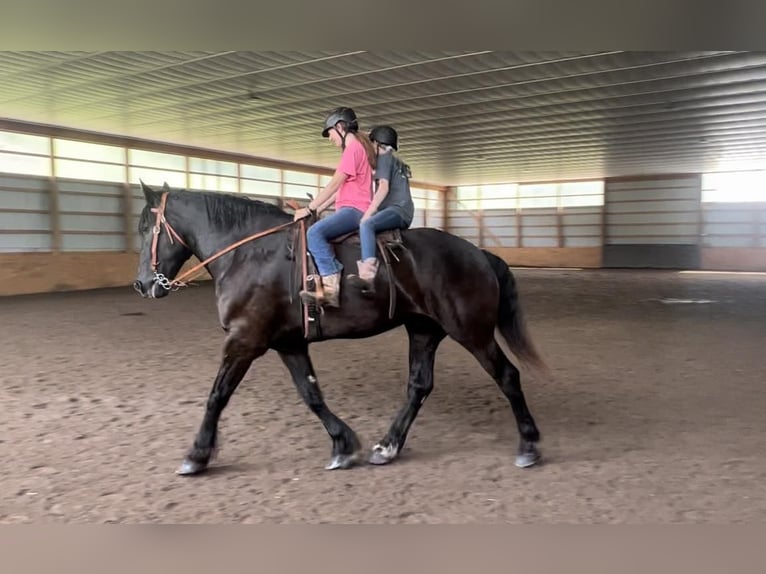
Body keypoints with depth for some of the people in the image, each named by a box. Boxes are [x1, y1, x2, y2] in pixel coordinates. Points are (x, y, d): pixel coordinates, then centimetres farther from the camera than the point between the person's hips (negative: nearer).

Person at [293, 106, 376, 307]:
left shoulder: (353, 148, -7)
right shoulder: (357, 148, 25)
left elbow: (334, 185, -13)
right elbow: (341, 189, 23)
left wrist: (309, 209, -8)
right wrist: (317, 209, 17)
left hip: (354, 209, -11)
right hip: (352, 210, 11)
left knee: (314, 232, -31)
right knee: (317, 231, 17)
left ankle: (331, 289, -38)